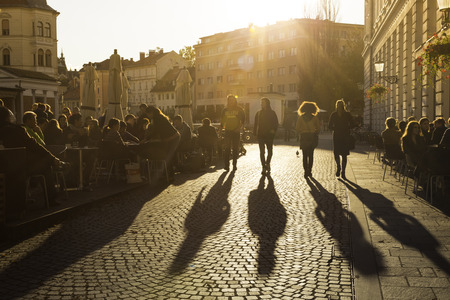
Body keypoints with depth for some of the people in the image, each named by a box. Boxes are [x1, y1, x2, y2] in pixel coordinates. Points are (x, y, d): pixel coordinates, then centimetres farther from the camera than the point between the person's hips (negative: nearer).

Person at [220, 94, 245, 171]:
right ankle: (226, 165, -5)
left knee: (235, 148, 3)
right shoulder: (225, 110, 9)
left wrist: (239, 127, -5)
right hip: (227, 131, 1)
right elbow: (222, 119, 14)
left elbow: (243, 119, 5)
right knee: (227, 148, -6)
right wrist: (222, 126, -3)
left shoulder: (239, 109, 4)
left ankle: (235, 165, 11)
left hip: (236, 131, -1)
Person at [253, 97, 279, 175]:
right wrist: (255, 133, 3)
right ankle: (264, 167, -1)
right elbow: (255, 124, 12)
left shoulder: (272, 113, 3)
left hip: (269, 135, -1)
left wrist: (273, 130, -14)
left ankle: (267, 164, 26)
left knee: (270, 151, 7)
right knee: (262, 151, -3)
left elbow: (276, 123, 3)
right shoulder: (258, 113, 10)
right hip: (260, 135, 1)